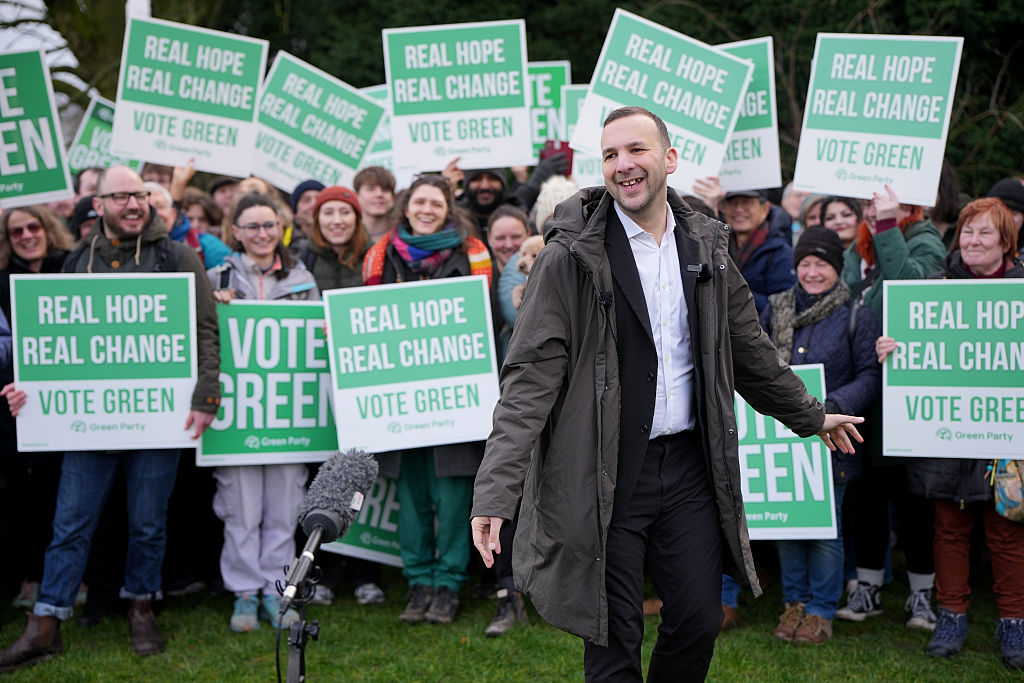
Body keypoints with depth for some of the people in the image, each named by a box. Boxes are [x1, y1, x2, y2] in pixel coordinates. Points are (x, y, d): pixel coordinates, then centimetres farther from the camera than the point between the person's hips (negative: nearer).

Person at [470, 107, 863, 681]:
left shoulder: (706, 247, 8)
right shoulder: (572, 258, -8)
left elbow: (750, 350, 21)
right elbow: (532, 376, -12)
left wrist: (811, 416, 29)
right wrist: (496, 492, -20)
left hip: (690, 466, 4)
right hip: (605, 476, -4)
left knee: (700, 622, 8)